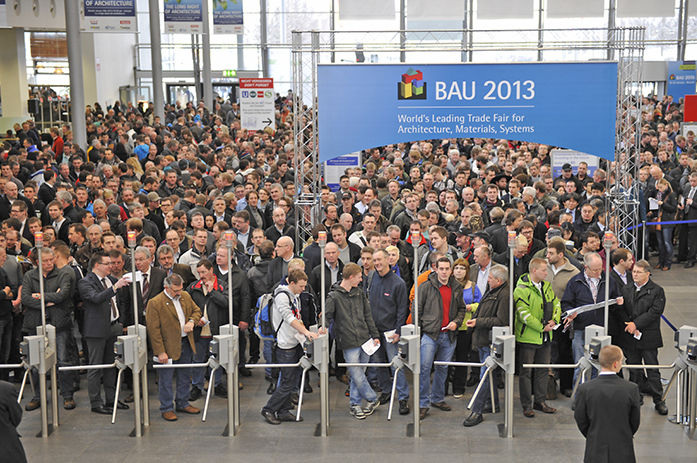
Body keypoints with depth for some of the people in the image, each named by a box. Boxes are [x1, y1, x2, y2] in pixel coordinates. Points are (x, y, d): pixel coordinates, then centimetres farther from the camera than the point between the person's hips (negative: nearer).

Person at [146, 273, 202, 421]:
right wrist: (160, 352, -18)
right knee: (166, 380, 4)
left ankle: (183, 404, 31)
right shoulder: (155, 303, -15)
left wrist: (192, 321, -5)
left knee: (185, 377, 16)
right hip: (168, 347, -6)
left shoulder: (185, 296, 5)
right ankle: (167, 409, 16)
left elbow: (196, 311, 19)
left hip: (186, 343, 6)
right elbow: (153, 330, -16)